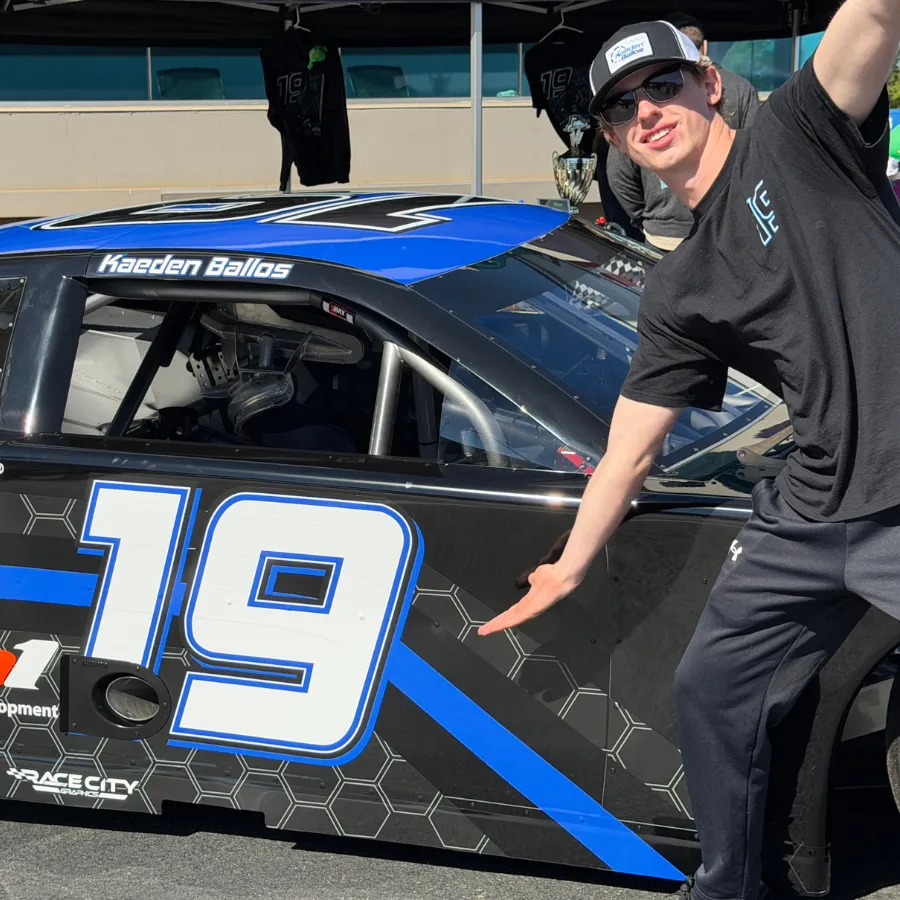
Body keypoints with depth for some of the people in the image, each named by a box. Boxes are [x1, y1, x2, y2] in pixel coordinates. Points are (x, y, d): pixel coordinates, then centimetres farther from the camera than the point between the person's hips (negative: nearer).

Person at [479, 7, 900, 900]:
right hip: (808, 518, 8)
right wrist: (568, 569, 24)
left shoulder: (795, 136, -2)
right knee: (709, 690, 19)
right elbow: (627, 452, 20)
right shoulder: (678, 294, 13)